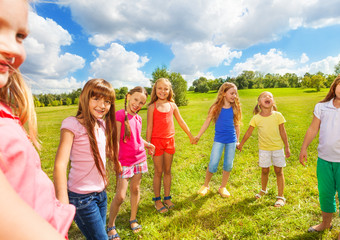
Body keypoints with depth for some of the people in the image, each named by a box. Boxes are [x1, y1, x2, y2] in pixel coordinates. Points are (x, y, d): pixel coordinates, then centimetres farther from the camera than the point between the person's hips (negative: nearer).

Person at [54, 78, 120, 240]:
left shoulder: (102, 125, 5)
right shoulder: (73, 124, -16)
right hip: (81, 197, -6)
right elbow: (60, 164, -23)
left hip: (101, 193, 7)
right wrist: (63, 202, -28)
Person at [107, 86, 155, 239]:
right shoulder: (120, 115, -14)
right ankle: (111, 226, 22)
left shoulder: (138, 118, 5)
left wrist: (147, 144, 19)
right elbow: (116, 140, -15)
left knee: (135, 188, 16)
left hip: (139, 158, 6)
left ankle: (133, 219, 36)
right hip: (124, 161, -6)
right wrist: (115, 161, -18)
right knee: (120, 196, -2)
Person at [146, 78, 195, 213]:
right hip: (157, 141, -3)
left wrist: (190, 136, 19)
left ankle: (167, 198, 28)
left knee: (167, 171, 13)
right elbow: (149, 127, -6)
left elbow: (181, 122, 13)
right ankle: (157, 200, 22)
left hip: (170, 141, 4)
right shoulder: (152, 107, -6)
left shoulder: (172, 105, 4)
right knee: (158, 172, 6)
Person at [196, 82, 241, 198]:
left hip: (231, 140, 3)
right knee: (212, 165, -3)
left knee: (228, 165, 10)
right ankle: (206, 185, 22)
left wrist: (238, 140, 13)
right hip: (219, 140, -3)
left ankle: (223, 187, 29)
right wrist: (198, 136, -5)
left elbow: (236, 125, 11)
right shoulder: (216, 107, -6)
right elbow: (207, 122, -3)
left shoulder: (234, 108, 2)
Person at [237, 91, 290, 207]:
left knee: (279, 171, 7)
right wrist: (241, 144, 9)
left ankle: (280, 196, 21)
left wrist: (287, 147, 1)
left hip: (277, 148, 0)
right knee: (265, 171, 12)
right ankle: (263, 190, 38)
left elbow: (283, 133, -1)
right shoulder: (256, 118, -8)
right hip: (263, 149, 0)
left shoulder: (278, 115, -8)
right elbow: (248, 132, 2)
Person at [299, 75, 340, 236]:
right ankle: (326, 223, 38)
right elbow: (313, 129, 6)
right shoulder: (321, 107, 1)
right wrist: (304, 148, 5)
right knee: (325, 193, 16)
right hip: (324, 159, 3)